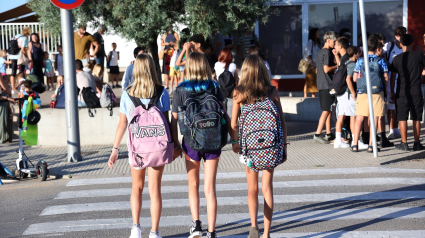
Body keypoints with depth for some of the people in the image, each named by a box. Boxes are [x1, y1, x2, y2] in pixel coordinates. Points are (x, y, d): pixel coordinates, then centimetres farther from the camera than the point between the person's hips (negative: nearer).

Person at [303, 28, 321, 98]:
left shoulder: (317, 43, 21)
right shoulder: (310, 41, -2)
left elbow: (319, 54, 18)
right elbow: (307, 52, -11)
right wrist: (310, 61, -20)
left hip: (316, 65, 8)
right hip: (310, 65, -7)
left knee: (314, 81, 5)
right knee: (308, 81, -10)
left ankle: (313, 95, 7)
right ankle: (305, 96, -11)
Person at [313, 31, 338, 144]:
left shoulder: (320, 52, 17)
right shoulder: (327, 52, -13)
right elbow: (326, 69, -22)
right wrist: (336, 66, -6)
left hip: (322, 85, 10)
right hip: (327, 85, -10)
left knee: (329, 110, 14)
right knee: (327, 110, -8)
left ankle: (329, 134, 18)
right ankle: (317, 134, -9)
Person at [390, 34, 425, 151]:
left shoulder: (397, 59, -3)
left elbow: (393, 77, 0)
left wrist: (392, 92, 9)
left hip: (402, 92, -1)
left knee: (402, 118, 4)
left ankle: (404, 143, 3)